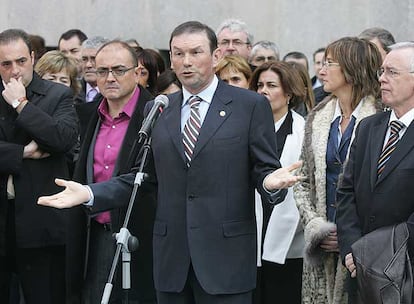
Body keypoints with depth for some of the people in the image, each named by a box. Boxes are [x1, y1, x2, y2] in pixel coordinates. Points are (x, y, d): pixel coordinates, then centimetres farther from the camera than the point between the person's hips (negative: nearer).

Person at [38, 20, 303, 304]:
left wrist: (271, 181, -24)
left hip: (225, 254, -4)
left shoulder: (251, 105, 0)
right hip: (172, 256, 4)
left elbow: (264, 170, -1)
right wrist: (89, 193, 1)